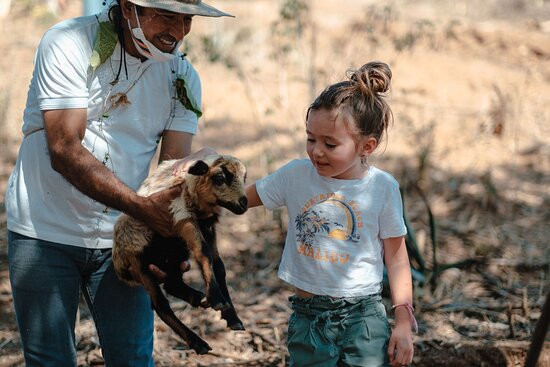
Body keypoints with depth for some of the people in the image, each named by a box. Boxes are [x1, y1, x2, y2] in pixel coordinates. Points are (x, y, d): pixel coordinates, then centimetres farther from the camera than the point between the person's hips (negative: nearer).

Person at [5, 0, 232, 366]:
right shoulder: (69, 44, -15)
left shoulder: (183, 78, 0)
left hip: (122, 238, 4)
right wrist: (142, 207, -34)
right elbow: (65, 151, -23)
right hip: (45, 231, -3)